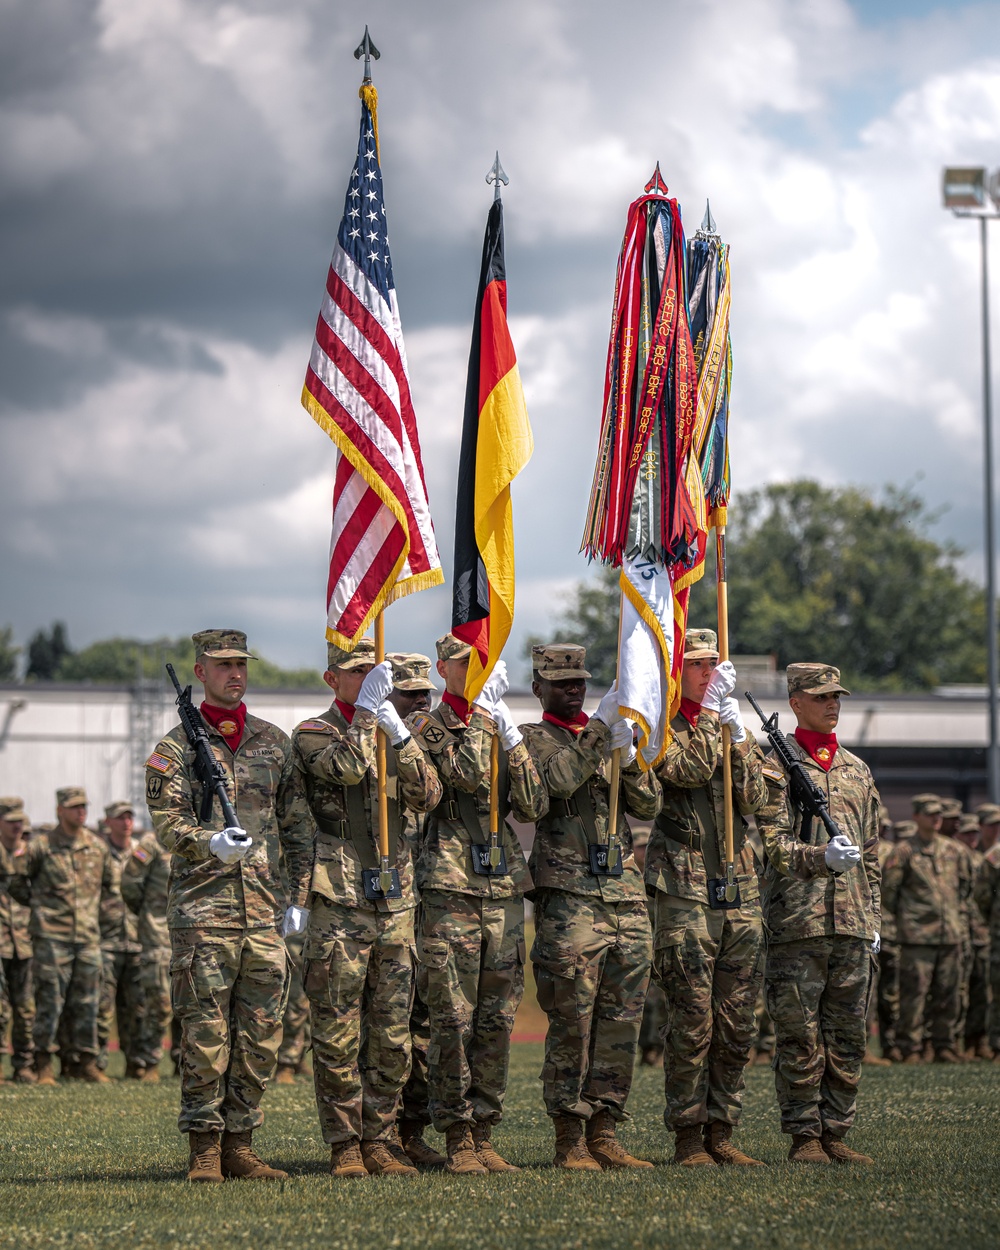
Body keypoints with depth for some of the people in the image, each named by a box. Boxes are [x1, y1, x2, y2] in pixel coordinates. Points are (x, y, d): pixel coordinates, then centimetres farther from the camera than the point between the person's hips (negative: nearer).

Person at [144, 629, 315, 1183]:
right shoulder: (176, 747, 3)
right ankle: (204, 1149, 0)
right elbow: (167, 822, -7)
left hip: (265, 908, 4)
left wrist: (299, 896, 8)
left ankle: (240, 1144, 11)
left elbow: (299, 825, 15)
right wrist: (212, 843, -27)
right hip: (202, 904, -4)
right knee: (204, 1032, -5)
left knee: (261, 1033, 3)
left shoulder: (275, 742, 14)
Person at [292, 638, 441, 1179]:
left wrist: (400, 736, -13)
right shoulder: (312, 734, 2)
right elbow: (347, 767, -20)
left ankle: (381, 1140, 13)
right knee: (338, 1037, -3)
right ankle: (344, 1146, 2)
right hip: (339, 902, -5)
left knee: (391, 1036, 6)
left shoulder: (393, 734, 16)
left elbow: (428, 794, 0)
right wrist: (366, 707, -18)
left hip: (395, 904, 5)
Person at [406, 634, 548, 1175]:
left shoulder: (500, 727, 16)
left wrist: (513, 740, -5)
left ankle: (484, 1133, 12)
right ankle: (456, 1138, 1)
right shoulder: (426, 725, 1)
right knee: (453, 1021, -5)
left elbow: (534, 807, 5)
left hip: (504, 889, 5)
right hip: (449, 889, -5)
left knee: (496, 1021, 6)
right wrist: (482, 711, -14)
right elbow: (468, 774, -18)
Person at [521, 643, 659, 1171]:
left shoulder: (604, 736, 20)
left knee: (621, 1023, 6)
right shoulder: (532, 739, 4)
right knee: (571, 1024, -6)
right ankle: (569, 1140, -2)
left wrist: (627, 758, -8)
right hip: (570, 902, -6)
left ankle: (604, 1133, 12)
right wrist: (600, 726, -21)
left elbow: (648, 806, 10)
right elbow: (558, 779, -19)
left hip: (627, 896, 6)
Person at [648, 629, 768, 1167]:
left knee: (737, 1025, 5)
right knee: (691, 1021, -7)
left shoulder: (730, 726, 18)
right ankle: (687, 1137, -1)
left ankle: (721, 1132, 13)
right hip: (683, 886, -6)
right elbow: (687, 769, -17)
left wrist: (739, 738, -6)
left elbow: (752, 799, 6)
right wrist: (711, 711, -12)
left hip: (740, 886, 6)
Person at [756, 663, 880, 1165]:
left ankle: (835, 1134, 13)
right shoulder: (775, 766, 1)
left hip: (851, 927, 5)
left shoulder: (857, 770, 18)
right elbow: (773, 845, -7)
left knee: (848, 1037, 6)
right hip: (796, 923, -5)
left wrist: (873, 918, 16)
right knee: (799, 1036, -4)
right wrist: (822, 856, -24)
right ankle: (804, 1137, 2)